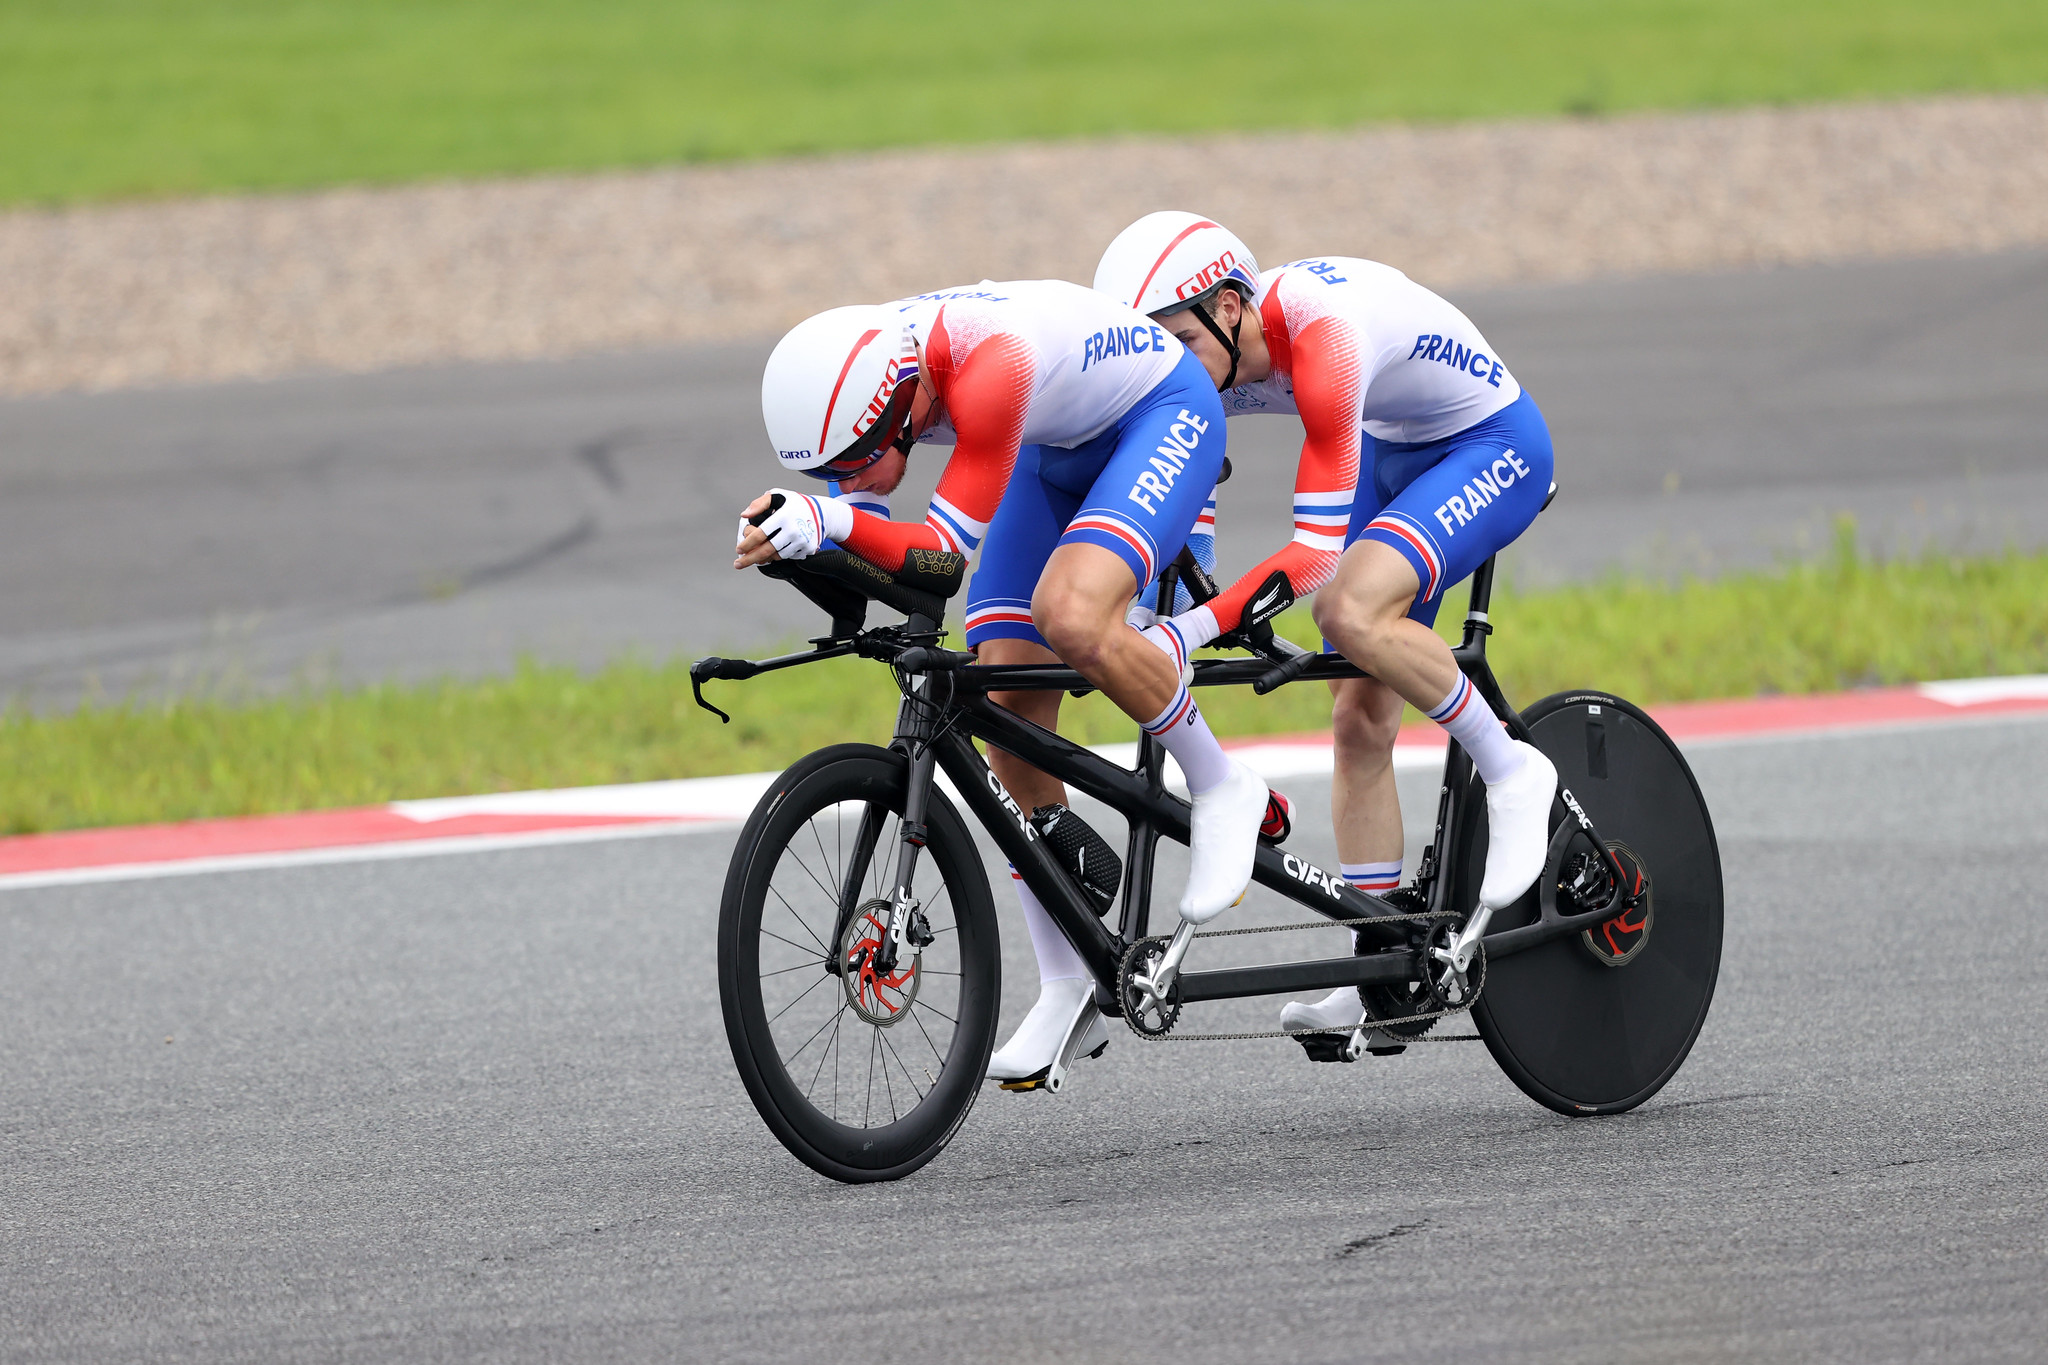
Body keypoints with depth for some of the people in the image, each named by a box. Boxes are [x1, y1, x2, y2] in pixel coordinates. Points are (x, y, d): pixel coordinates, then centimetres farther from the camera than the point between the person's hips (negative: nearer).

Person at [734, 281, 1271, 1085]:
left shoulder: (987, 366, -42)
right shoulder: (851, 377, -20)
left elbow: (944, 551, -43)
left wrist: (832, 524, -57)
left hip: (1161, 413, -8)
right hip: (1056, 450, 8)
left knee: (1073, 617, -35)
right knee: (1008, 712, -2)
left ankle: (1220, 787, -8)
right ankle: (1068, 989, 9)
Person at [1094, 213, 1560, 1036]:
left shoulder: (1321, 335, -36)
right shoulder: (1214, 357, -13)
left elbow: (1317, 550, -40)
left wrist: (1191, 631, -45)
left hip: (1495, 447, -8)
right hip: (1393, 451, 8)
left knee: (1351, 609, -33)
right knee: (1359, 720, 1)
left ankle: (1511, 774, -13)